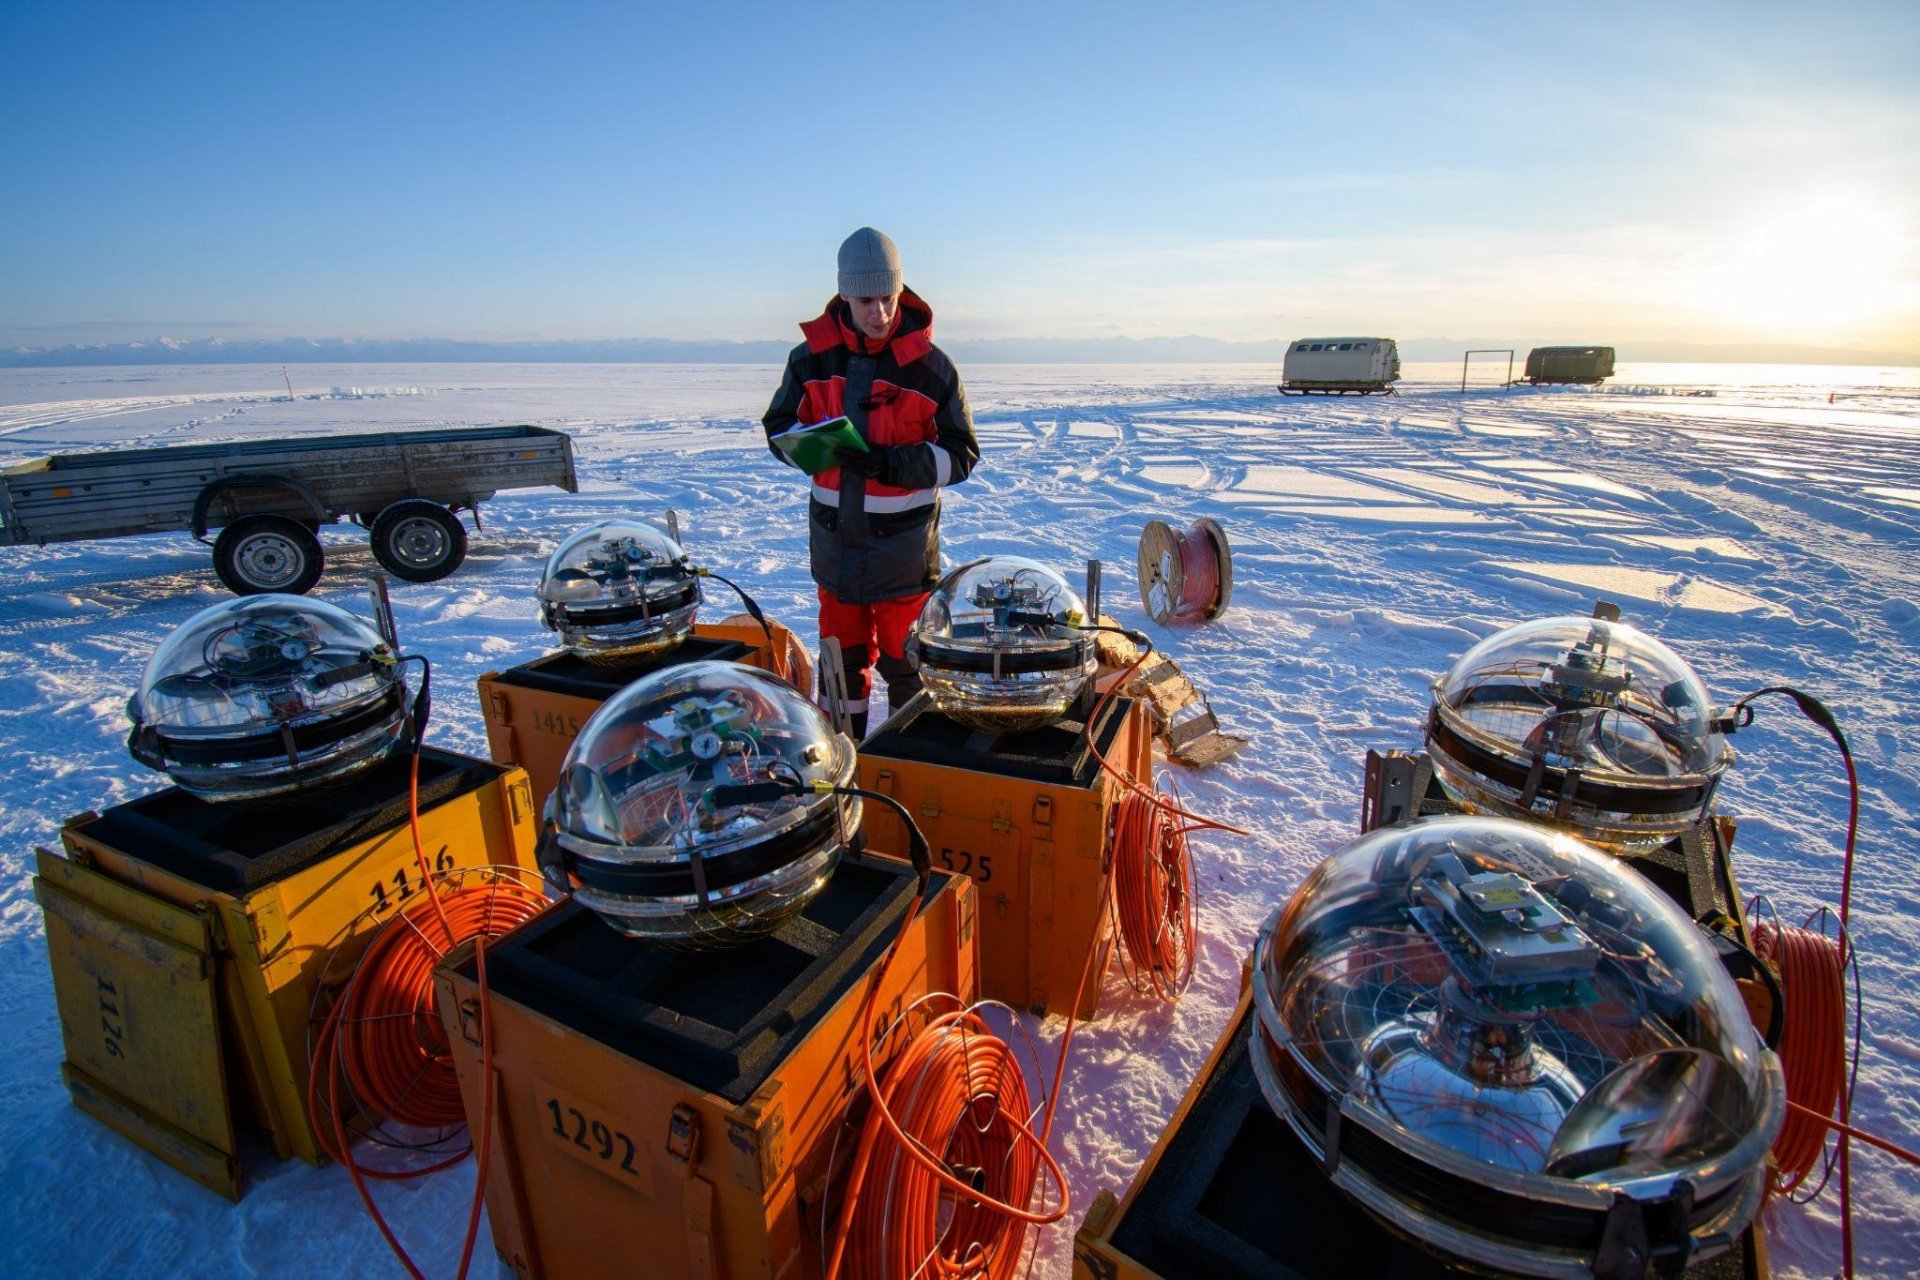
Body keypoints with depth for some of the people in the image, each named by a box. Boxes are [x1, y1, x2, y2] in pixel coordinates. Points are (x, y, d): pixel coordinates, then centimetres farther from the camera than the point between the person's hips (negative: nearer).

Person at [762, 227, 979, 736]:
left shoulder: (930, 365, -7)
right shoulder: (812, 357, 1)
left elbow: (961, 454, -7)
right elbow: (778, 426, 10)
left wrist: (890, 463, -22)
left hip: (903, 542, -3)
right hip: (834, 536, 4)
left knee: (905, 658, 4)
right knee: (841, 652, 16)